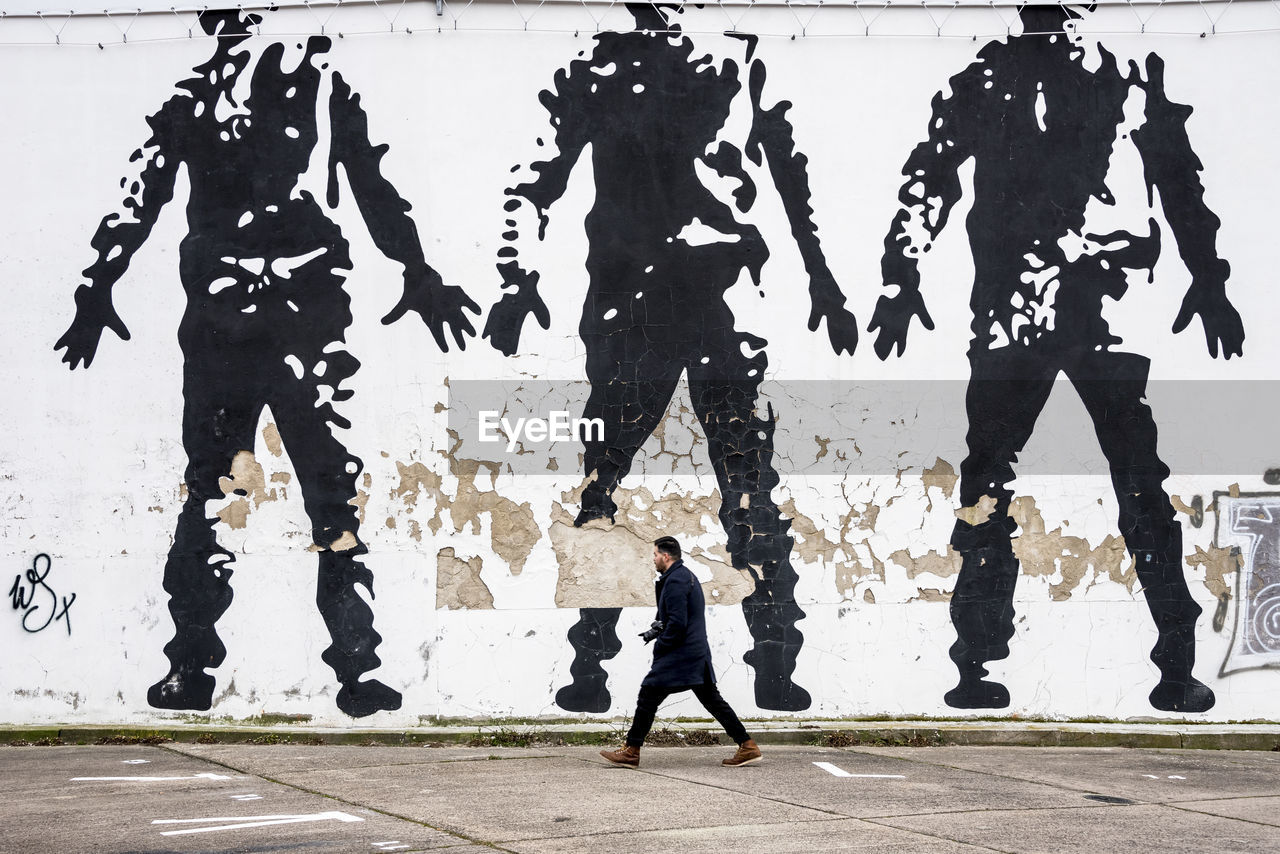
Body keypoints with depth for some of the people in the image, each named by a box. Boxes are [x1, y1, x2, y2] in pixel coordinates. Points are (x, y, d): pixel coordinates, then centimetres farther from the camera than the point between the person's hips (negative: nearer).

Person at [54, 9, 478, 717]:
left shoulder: (186, 98, 7)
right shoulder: (322, 79, 1)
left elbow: (135, 203, 11)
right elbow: (376, 188, 3)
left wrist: (95, 293, 21)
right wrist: (419, 276, 11)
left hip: (215, 315, 2)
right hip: (308, 312, -2)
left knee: (208, 484, 10)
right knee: (332, 485, 0)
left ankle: (190, 670, 9)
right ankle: (357, 671, -3)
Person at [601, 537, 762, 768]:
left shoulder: (675, 581, -15)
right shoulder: (687, 576, 18)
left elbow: (677, 623, -22)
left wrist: (659, 645, -10)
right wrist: (658, 629, 13)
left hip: (680, 653, -10)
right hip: (699, 652, 10)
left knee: (647, 698, -3)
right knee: (712, 700, 9)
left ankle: (631, 751, 1)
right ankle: (747, 747, 5)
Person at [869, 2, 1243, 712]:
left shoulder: (980, 78, 2)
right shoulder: (1131, 72, 1)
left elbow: (927, 182, 1)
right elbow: (1181, 182, 5)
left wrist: (900, 281, 8)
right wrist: (1207, 281, 13)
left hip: (1010, 317, 0)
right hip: (1111, 309, 0)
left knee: (989, 486, 8)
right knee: (1142, 485, 9)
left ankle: (977, 673, 5)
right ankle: (1177, 677, 7)